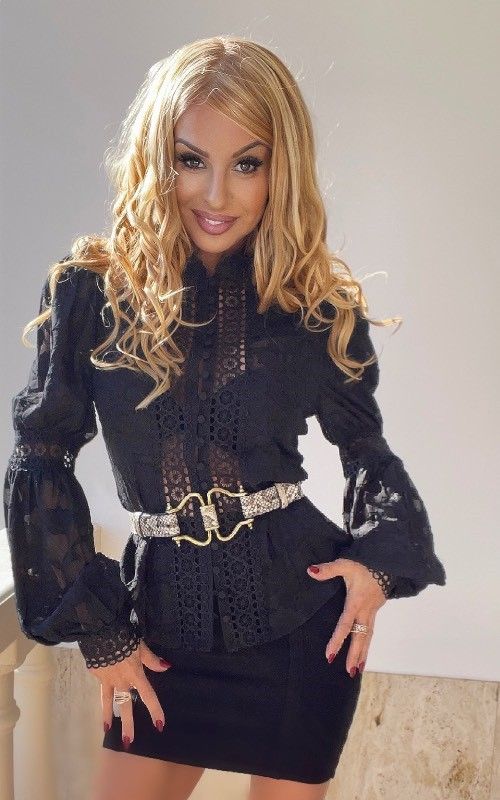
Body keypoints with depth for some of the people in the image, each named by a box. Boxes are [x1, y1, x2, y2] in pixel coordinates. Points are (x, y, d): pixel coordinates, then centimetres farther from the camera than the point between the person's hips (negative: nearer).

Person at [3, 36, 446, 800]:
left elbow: (364, 442, 8)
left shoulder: (319, 303, -5)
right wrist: (98, 628, -4)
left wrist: (381, 555, -10)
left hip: (303, 614, 0)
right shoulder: (91, 288, -8)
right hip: (165, 626, 0)